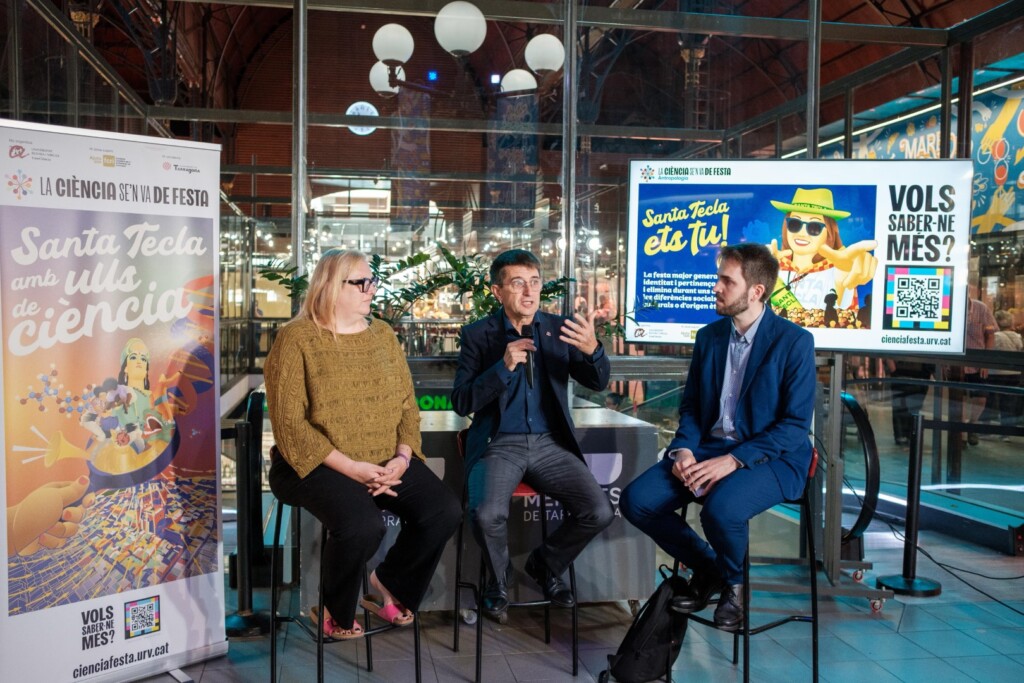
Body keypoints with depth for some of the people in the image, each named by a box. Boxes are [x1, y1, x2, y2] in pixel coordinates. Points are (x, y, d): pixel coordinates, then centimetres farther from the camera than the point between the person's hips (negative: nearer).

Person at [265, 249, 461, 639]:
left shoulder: (382, 334, 11)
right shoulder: (296, 339, -7)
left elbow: (407, 405, 10)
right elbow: (289, 422, -13)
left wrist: (402, 457, -9)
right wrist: (350, 467, -19)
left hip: (387, 463, 6)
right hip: (320, 465, -5)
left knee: (445, 511, -14)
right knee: (362, 525, -31)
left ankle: (389, 583, 12)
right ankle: (335, 611, 1)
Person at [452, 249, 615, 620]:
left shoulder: (559, 328, 6)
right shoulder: (478, 334, 1)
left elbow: (597, 383, -1)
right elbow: (461, 403, -5)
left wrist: (592, 349, -23)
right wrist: (504, 366, -19)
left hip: (550, 444, 3)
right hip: (498, 444, -2)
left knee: (600, 511, -17)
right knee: (487, 514, -30)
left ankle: (545, 563, 15)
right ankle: (499, 577, 6)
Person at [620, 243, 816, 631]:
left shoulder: (794, 341, -9)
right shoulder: (709, 336, 9)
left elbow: (796, 424, -12)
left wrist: (734, 459, -22)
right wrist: (683, 449, -8)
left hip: (771, 457, -5)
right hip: (709, 447, 6)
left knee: (720, 509, -36)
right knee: (635, 501, -15)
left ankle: (733, 581, 2)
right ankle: (707, 569, 11)